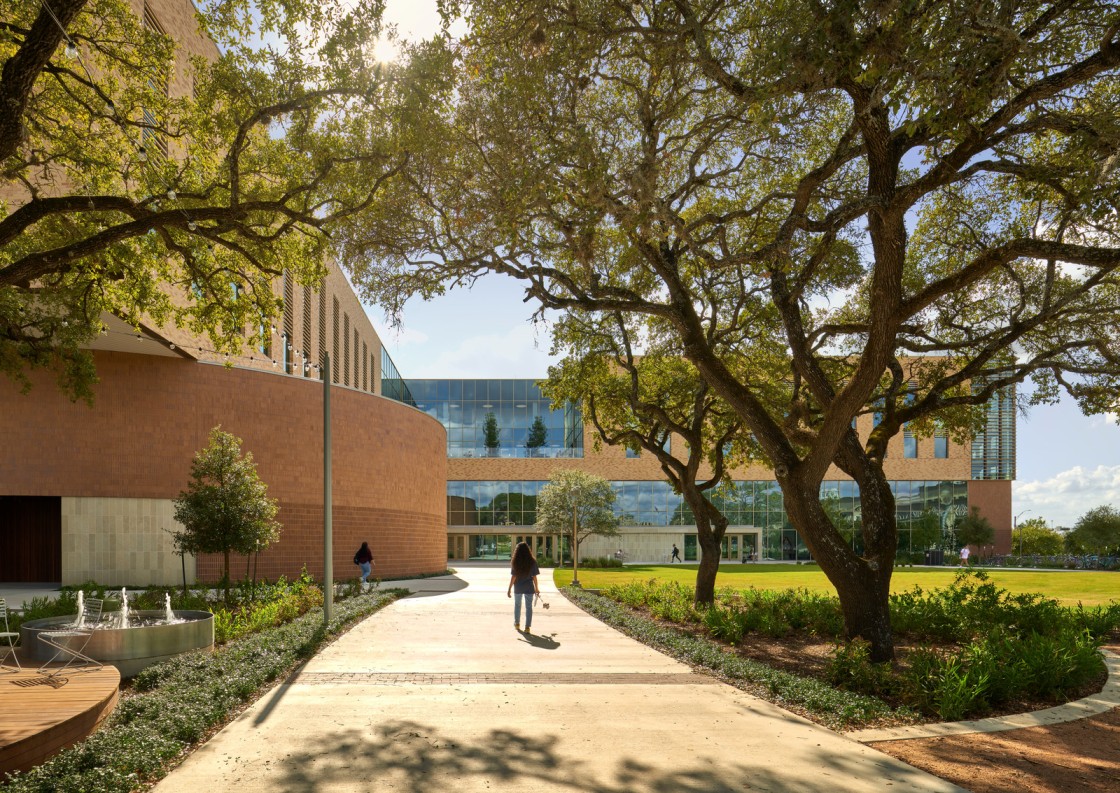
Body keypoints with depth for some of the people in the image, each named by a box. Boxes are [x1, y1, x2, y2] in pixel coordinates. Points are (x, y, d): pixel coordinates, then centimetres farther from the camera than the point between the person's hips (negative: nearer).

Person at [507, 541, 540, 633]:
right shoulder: (532, 562, -7)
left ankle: (517, 624, 34)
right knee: (529, 606, 7)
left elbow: (513, 576, -10)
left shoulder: (515, 562, -10)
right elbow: (534, 576, -4)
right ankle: (528, 627, 3)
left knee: (517, 605, 21)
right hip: (529, 587, 0)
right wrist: (536, 588, 8)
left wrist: (509, 589, -4)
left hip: (518, 588, 0)